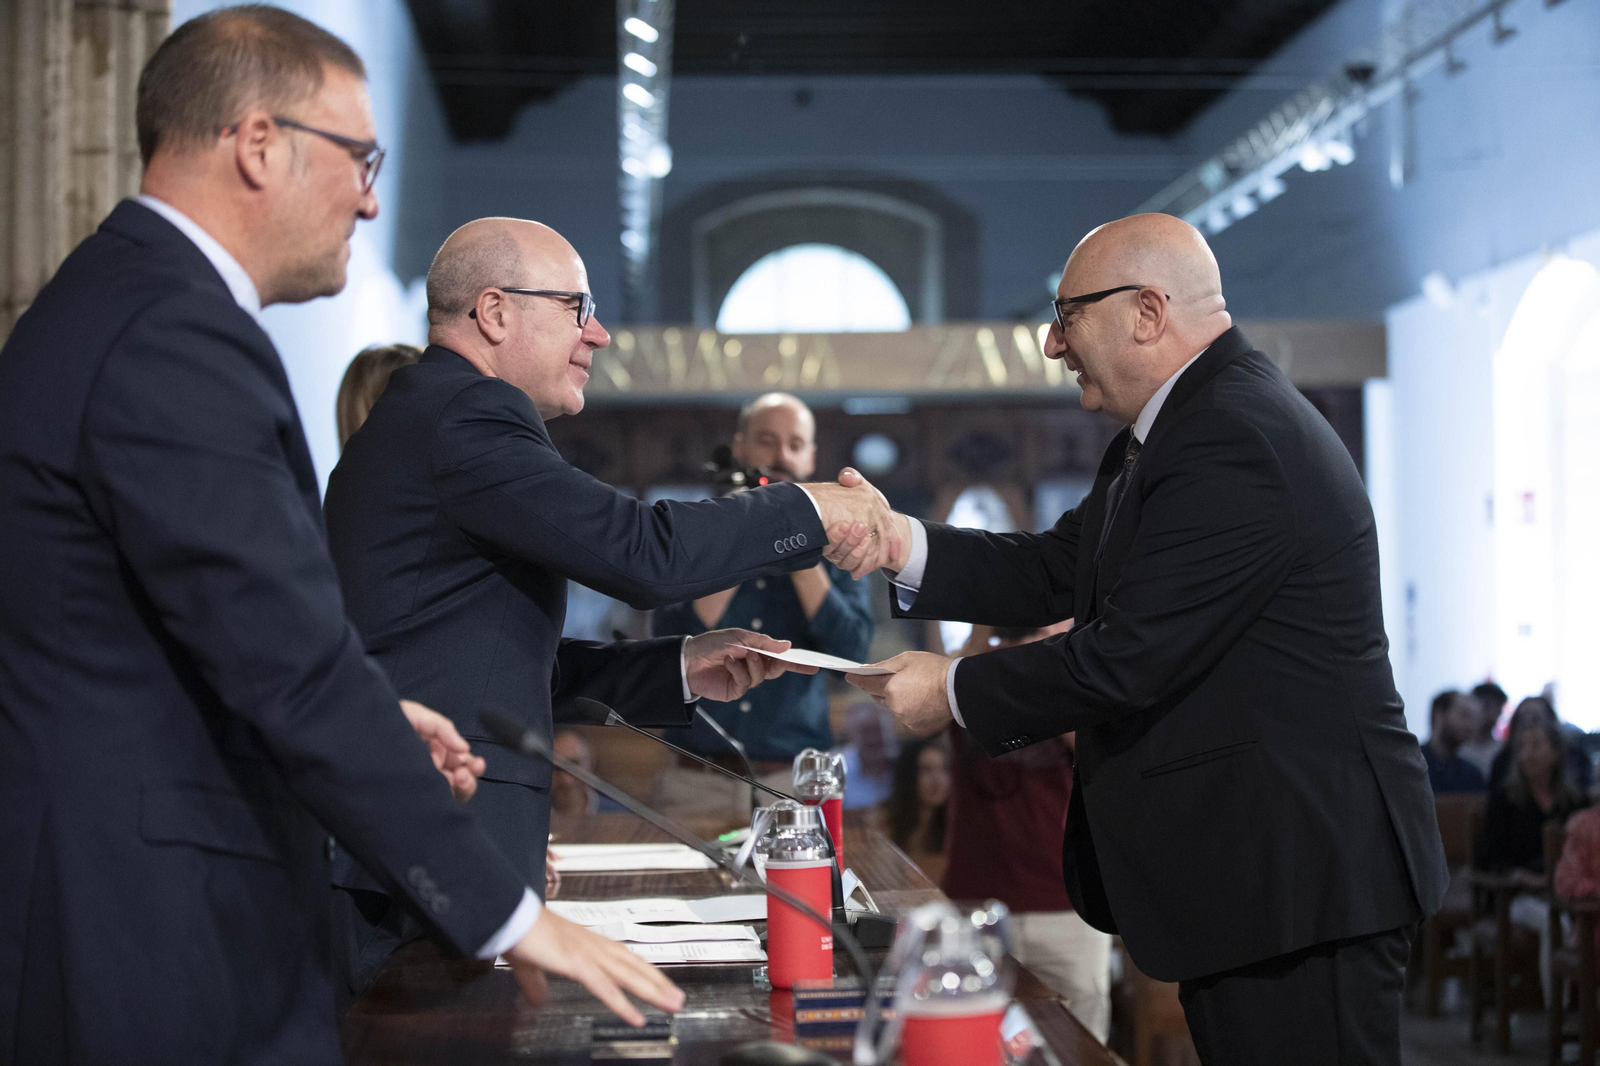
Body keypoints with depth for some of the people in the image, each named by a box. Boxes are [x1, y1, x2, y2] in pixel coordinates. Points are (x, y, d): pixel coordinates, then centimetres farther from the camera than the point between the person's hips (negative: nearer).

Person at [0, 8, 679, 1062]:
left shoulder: (121, 299, 13)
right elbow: (297, 668, -24)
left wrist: (371, 712, 13)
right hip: (168, 945, -10)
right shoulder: (175, 342, -20)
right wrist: (505, 913, -20)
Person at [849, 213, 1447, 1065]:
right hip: (1245, 865, 11)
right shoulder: (1185, 425, 14)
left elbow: (1129, 658, -23)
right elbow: (1056, 572, 14)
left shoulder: (1235, 441, -21)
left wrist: (955, 691, -10)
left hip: (1301, 875, -11)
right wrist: (903, 545, 1)